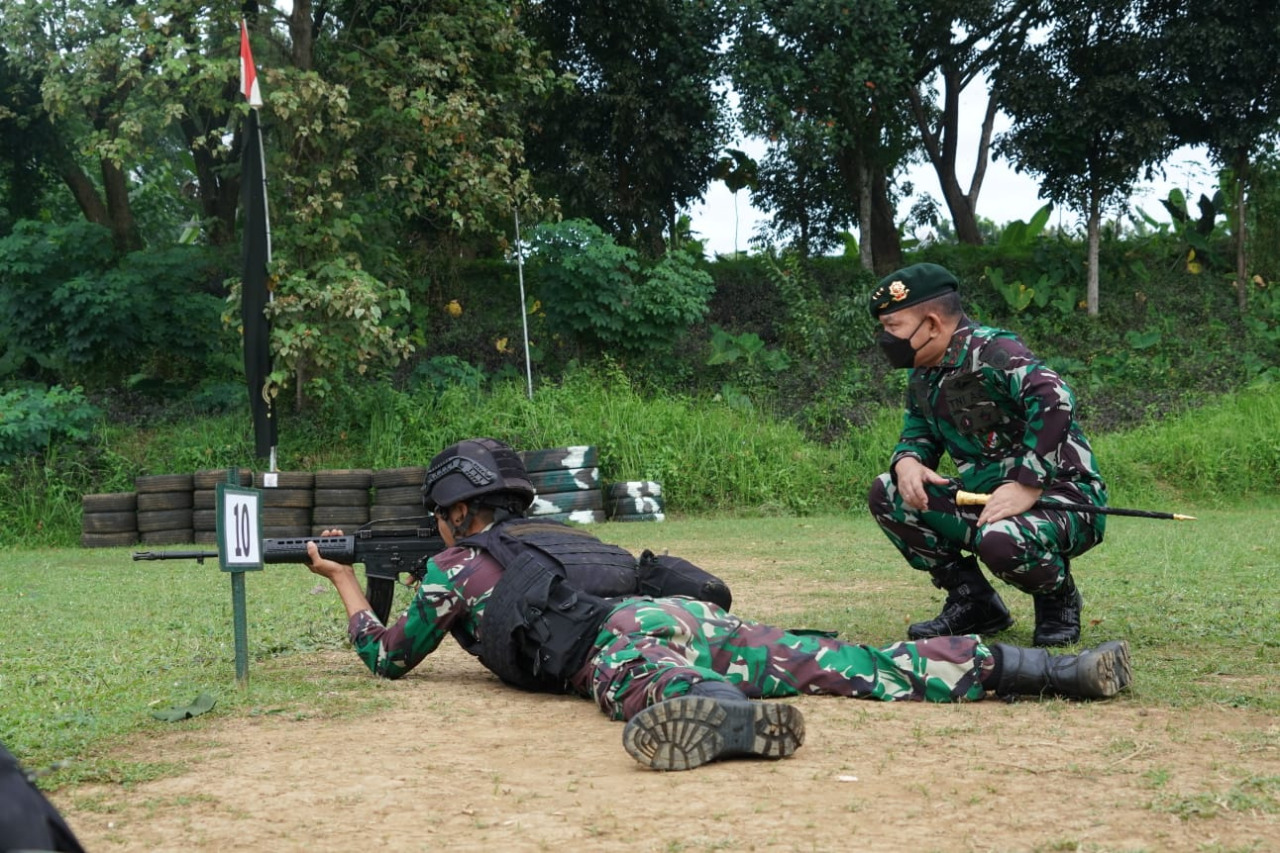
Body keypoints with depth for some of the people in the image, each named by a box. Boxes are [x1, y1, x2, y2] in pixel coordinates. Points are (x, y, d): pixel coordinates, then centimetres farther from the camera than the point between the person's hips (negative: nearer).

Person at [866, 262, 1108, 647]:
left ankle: (1059, 600, -3)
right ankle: (972, 601, 6)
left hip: (1063, 496, -8)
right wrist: (907, 462, -8)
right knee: (886, 495, -1)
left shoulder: (990, 351, -19)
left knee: (1000, 541, -39)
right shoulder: (924, 377, 8)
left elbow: (1054, 399, -33)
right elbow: (916, 437, 17)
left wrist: (1027, 487, -33)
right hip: (986, 498, 8)